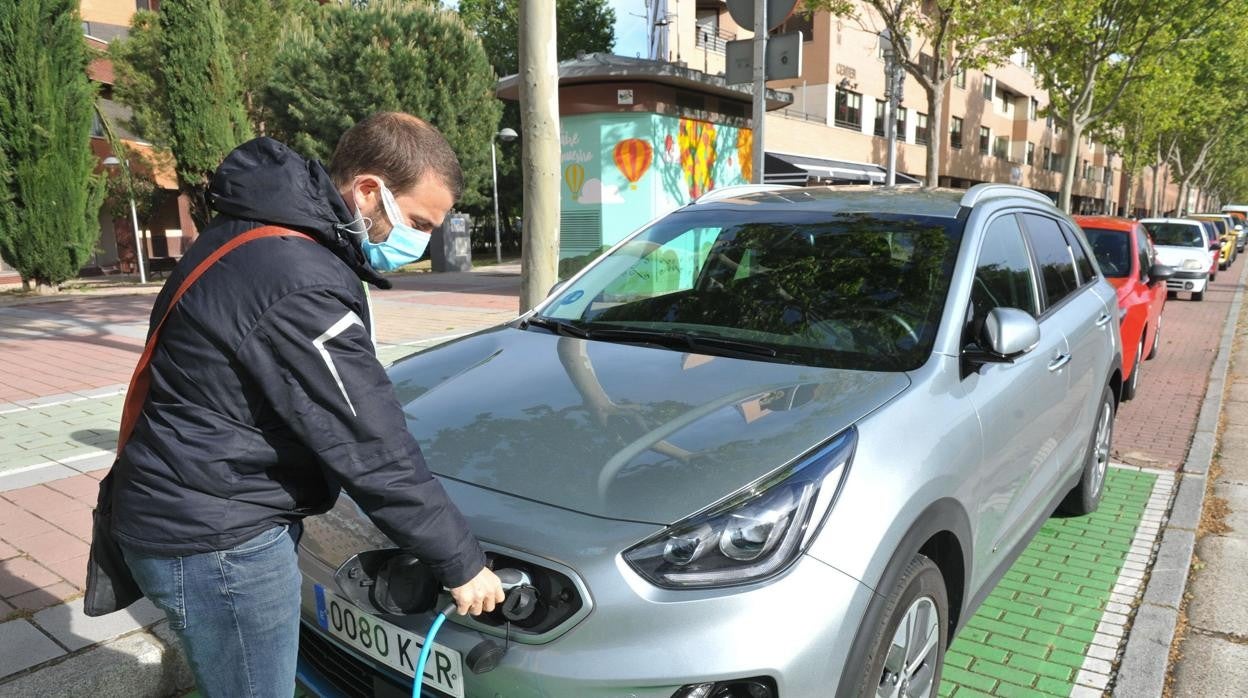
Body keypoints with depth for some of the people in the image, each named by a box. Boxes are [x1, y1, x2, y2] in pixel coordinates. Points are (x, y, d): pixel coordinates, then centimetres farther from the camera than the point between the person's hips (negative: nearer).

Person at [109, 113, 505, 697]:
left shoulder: (261, 229, 4)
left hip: (189, 510, 10)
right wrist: (460, 562, -14)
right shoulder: (299, 287, -29)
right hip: (214, 540, -10)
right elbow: (371, 447, -25)